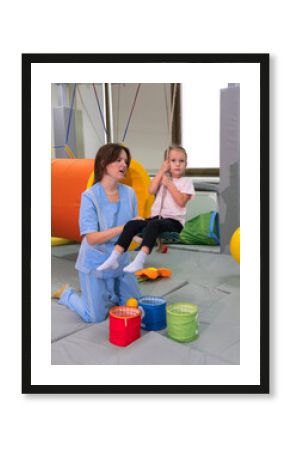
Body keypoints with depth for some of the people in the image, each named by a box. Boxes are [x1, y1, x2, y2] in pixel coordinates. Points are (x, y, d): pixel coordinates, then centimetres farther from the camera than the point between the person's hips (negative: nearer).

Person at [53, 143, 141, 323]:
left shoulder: (129, 193, -8)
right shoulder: (90, 196, -21)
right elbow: (91, 238, -27)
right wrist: (123, 228, -37)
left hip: (120, 260, 5)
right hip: (96, 263, -5)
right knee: (96, 317, 6)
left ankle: (105, 293, 40)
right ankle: (67, 294, 32)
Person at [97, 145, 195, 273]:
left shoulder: (186, 182, 5)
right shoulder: (162, 177, 17)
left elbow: (181, 202, -10)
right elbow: (151, 190, -3)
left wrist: (169, 184, -10)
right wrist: (162, 170, -2)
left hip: (174, 221, -5)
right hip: (156, 217, 5)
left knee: (153, 224, -38)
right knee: (131, 224, -21)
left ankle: (140, 259, -51)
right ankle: (114, 257, -28)